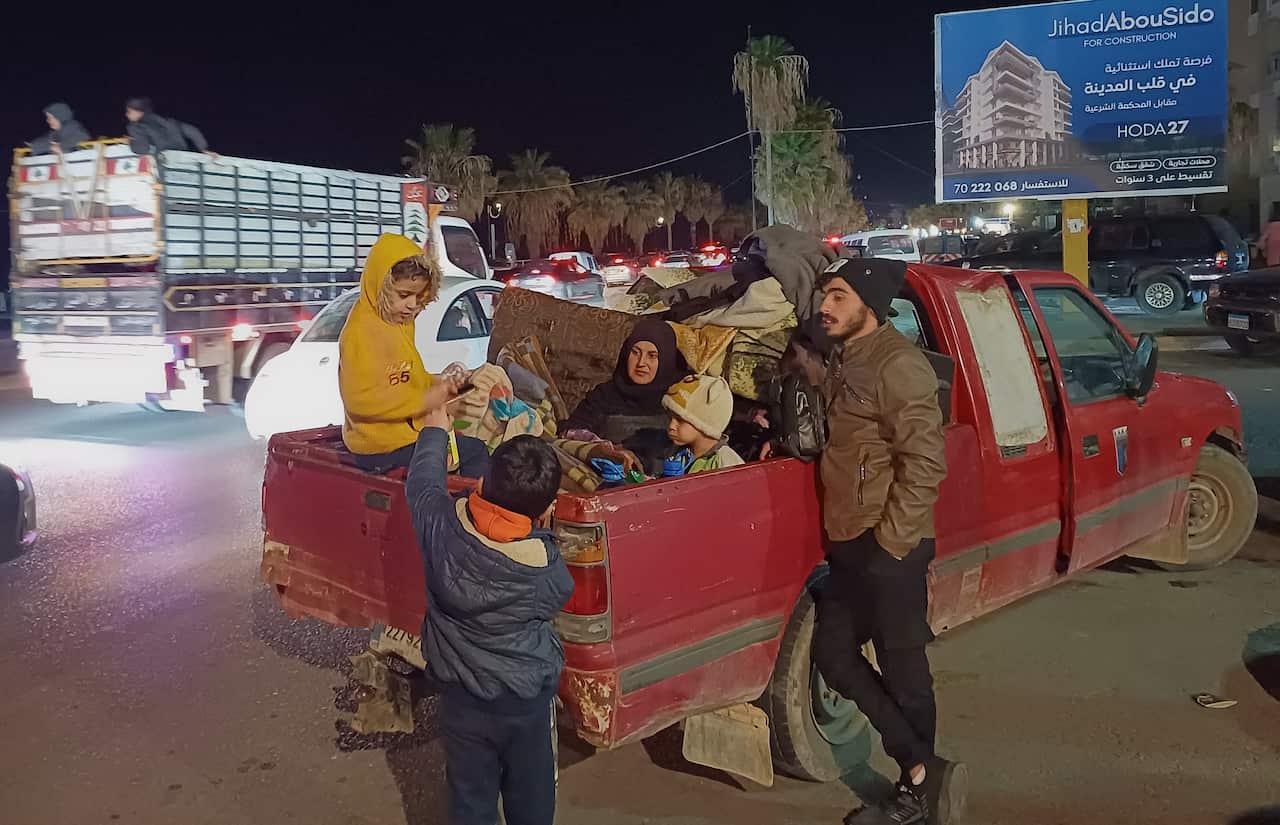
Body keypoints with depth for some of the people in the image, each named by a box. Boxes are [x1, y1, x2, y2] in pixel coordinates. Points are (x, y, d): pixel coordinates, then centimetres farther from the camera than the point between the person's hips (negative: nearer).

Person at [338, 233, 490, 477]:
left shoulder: (399, 322, 12)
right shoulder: (362, 331, -19)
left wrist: (437, 385, 2)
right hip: (382, 446, -10)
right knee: (474, 452, -11)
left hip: (406, 428, 10)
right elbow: (361, 399, -26)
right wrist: (424, 399, -24)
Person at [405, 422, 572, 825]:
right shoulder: (548, 569, -26)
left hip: (461, 697, 2)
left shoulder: (441, 523, -22)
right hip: (528, 700, -2)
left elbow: (421, 480, -1)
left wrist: (434, 430, 16)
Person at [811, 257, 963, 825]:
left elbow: (924, 462, -20)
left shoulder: (898, 364, -16)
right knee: (833, 654, 10)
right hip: (849, 543, 9)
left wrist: (891, 541, -20)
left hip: (890, 548, -9)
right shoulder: (841, 360, 13)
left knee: (901, 666, 4)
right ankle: (925, 772, 20)